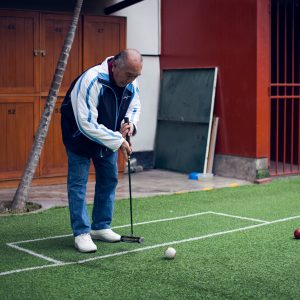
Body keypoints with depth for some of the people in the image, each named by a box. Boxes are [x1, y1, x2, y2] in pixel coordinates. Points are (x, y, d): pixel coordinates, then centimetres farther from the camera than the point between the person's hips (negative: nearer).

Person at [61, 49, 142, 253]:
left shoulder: (132, 83, -13)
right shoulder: (91, 81, -35)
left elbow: (134, 107, 7)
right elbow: (87, 124, -37)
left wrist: (130, 123, -17)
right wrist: (118, 141, -34)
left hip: (108, 139, 7)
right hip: (80, 137, -7)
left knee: (109, 180, 11)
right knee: (78, 183, -6)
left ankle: (101, 227, 24)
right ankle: (81, 233, 1)